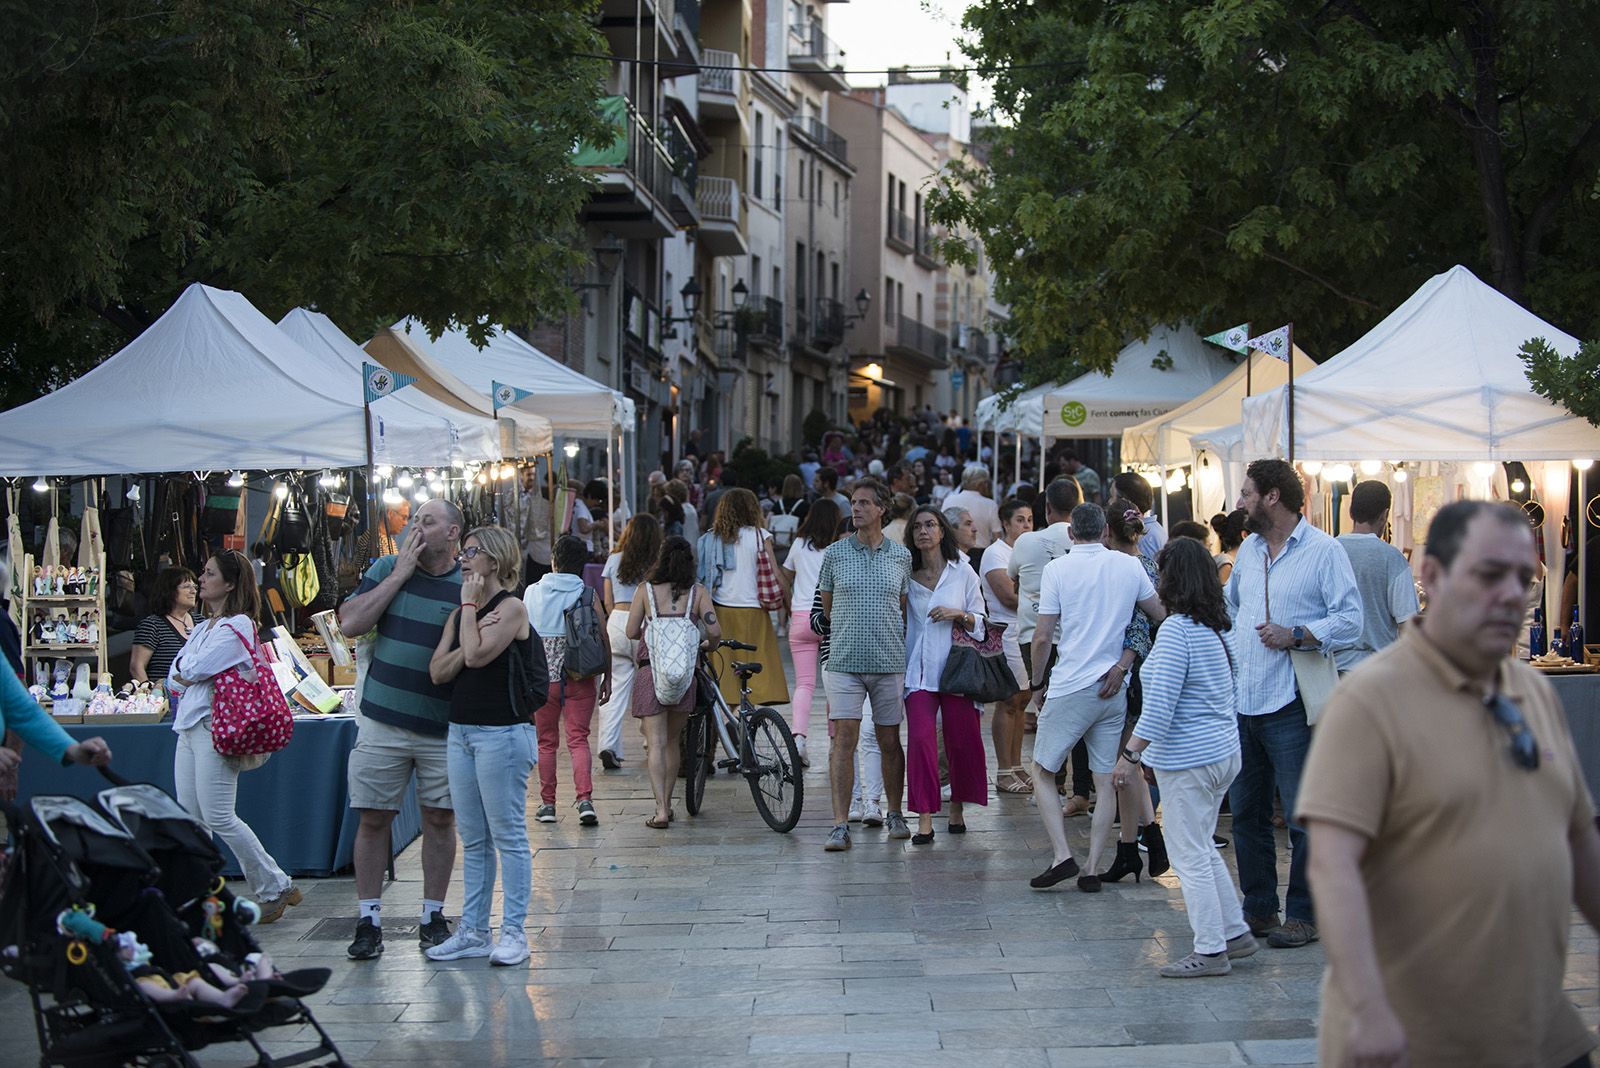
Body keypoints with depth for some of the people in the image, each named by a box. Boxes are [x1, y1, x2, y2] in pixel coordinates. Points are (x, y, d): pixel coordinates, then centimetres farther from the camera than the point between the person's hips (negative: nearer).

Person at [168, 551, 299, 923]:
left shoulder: (236, 627, -9)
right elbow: (174, 679, 14)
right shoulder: (203, 627, 20)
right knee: (191, 818, 6)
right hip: (188, 726, 9)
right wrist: (185, 675, -5)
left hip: (215, 727, -9)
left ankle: (275, 889, -2)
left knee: (219, 818, -11)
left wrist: (183, 672, 4)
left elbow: (195, 669, -16)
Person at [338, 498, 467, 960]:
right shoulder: (387, 569, 4)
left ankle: (434, 917, 19)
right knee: (373, 819, 2)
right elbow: (351, 623, -9)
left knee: (439, 819, 7)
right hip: (383, 720, 1)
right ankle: (369, 921, 10)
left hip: (442, 727, -1)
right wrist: (400, 574, -10)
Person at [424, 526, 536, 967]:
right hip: (461, 729, 8)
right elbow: (438, 671, 4)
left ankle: (514, 932, 2)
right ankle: (473, 932, 17)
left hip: (502, 732, -8)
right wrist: (472, 631, -9)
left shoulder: (511, 608, -8)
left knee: (508, 835, -3)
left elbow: (477, 655, -21)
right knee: (473, 840, 11)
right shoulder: (460, 615, 14)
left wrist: (471, 605, -10)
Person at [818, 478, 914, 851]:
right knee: (844, 740, -8)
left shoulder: (901, 555, 6)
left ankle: (895, 814, 25)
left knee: (889, 741, 8)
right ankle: (840, 826, -9)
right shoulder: (835, 553, 3)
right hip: (844, 662, -1)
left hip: (889, 662, 1)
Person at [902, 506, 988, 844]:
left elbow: (980, 622, 6)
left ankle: (957, 809, 23)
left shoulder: (963, 572, 4)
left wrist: (959, 615, -13)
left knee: (962, 741, 3)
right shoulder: (907, 575, 8)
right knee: (920, 739, -11)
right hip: (919, 670, 1)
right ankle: (924, 819, -10)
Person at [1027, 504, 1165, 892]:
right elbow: (1160, 615, 15)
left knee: (1043, 772, 7)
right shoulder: (1129, 565, 3)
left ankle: (1063, 856, -7)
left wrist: (1036, 681, 7)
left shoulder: (1058, 569, -6)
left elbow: (1043, 636, -6)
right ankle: (1092, 869, 4)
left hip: (1070, 687, -3)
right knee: (1106, 781, 8)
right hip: (1114, 687, 4)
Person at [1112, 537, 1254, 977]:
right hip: (1225, 750, 9)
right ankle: (1235, 933, 24)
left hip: (1188, 759, -9)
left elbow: (1159, 707, -22)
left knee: (1190, 855, 0)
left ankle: (1210, 952, 4)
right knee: (1202, 849, 20)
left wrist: (1131, 755, -16)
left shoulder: (1176, 631, -18)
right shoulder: (1219, 626, 7)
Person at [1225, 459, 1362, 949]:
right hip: (1242, 702, 7)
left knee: (1302, 816, -2)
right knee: (1246, 812, 11)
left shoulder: (1323, 550, -7)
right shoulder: (1249, 549, 15)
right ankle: (1259, 908, 21)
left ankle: (1304, 914, 6)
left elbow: (1350, 619, -12)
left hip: (1291, 706, -7)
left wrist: (1296, 635, -19)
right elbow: (1229, 604, 31)